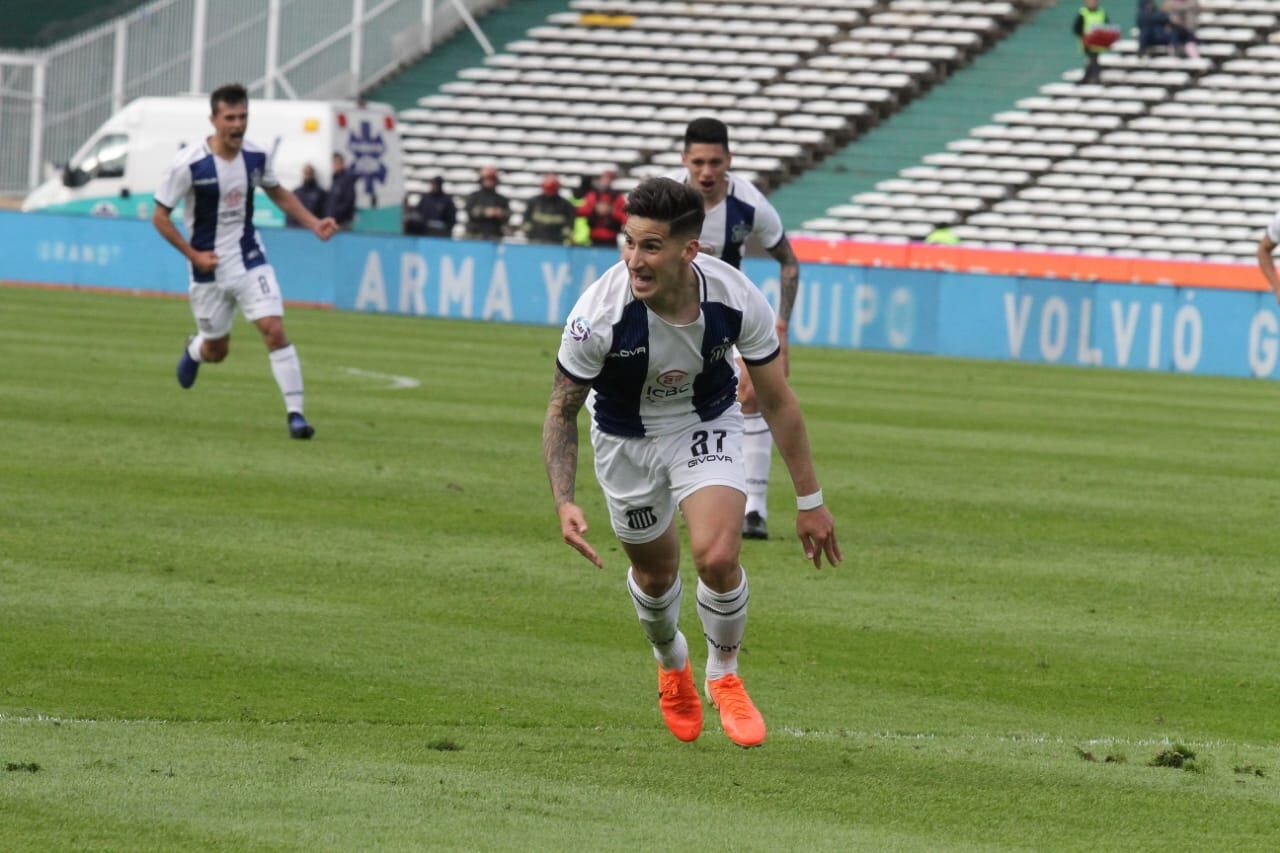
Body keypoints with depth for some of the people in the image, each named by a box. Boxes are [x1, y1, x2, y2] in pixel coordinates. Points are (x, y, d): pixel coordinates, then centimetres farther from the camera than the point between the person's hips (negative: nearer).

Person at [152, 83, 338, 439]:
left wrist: (314, 224, 3)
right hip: (210, 268, -2)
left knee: (275, 330, -16)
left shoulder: (255, 156, -5)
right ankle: (194, 350, 52)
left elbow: (278, 193, 15)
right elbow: (160, 216, -10)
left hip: (250, 260, 2)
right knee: (216, 350, 13)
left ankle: (295, 413, -12)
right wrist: (194, 255, -15)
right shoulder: (189, 164, -18)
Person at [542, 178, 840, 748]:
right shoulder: (598, 314, -32)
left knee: (717, 556, -22)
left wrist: (810, 502, -7)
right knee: (655, 571, 12)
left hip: (706, 425, 0)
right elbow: (562, 410, -16)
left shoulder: (736, 300, -28)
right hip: (626, 438, 0)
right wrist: (564, 503, -29)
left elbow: (778, 403, -13)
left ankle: (724, 678, 7)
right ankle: (671, 664, 49)